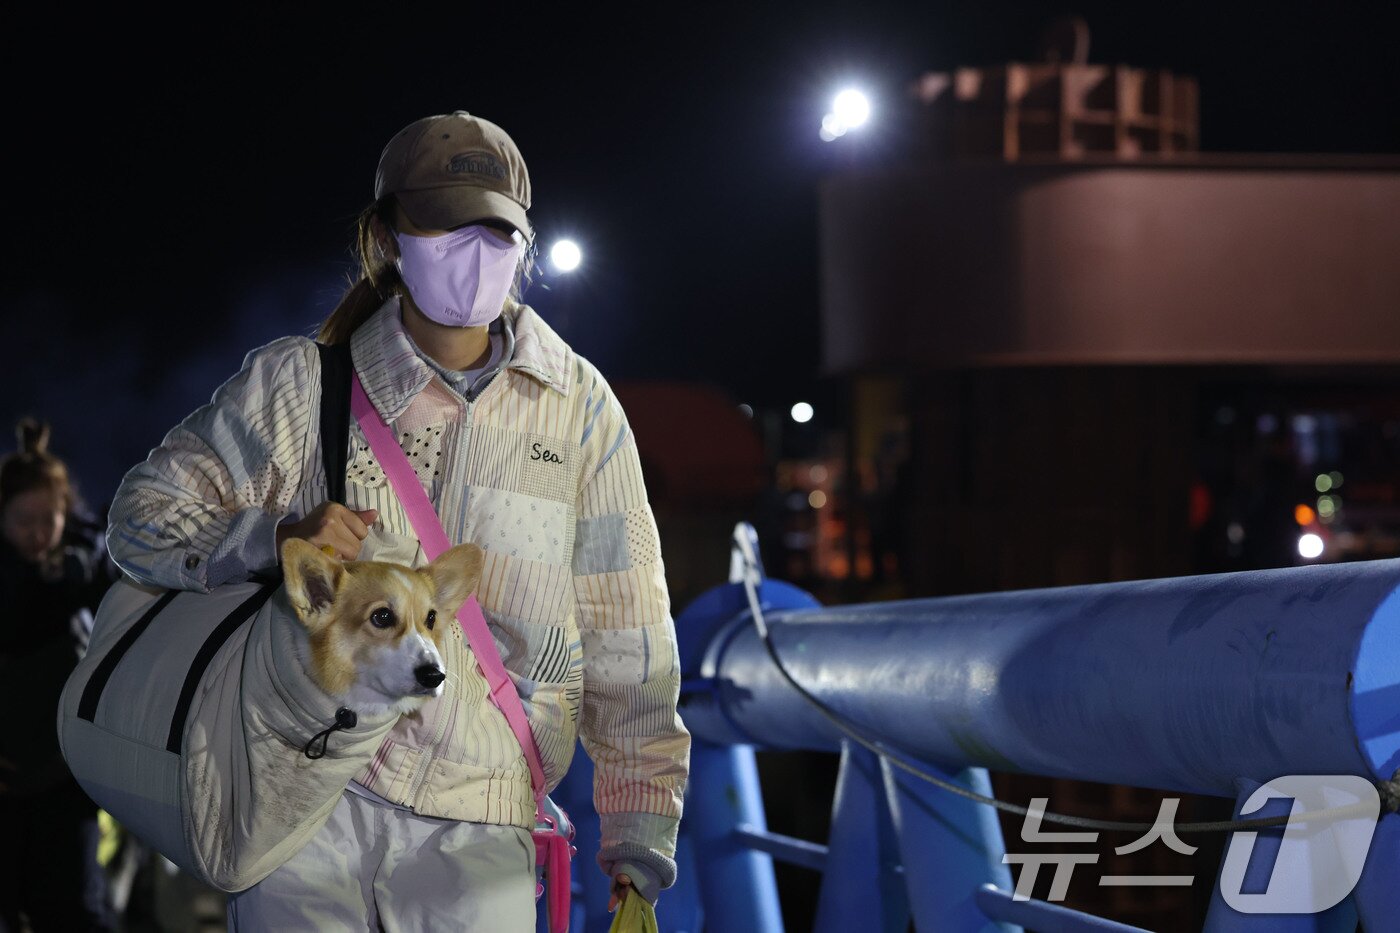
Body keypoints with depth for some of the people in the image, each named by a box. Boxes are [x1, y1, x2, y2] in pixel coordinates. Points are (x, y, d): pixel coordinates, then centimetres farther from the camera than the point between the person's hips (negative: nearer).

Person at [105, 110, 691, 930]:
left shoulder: (579, 407, 6)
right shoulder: (301, 384, 4)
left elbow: (626, 635, 8)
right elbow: (144, 514, 9)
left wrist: (640, 836, 3)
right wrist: (272, 538, -11)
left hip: (478, 830, 1)